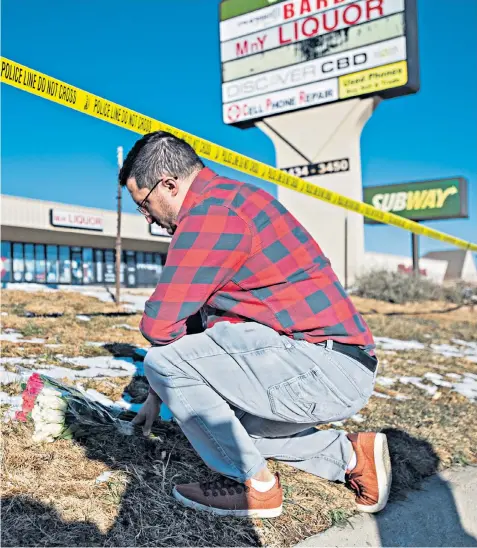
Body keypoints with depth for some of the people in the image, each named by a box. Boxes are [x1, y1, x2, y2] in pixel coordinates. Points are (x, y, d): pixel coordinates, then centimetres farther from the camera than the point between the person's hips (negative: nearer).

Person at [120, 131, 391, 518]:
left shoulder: (210, 214, -16)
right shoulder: (229, 198, 17)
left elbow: (159, 325, -19)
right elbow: (201, 310, 22)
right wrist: (160, 394, 26)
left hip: (323, 369, -11)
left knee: (165, 360, -13)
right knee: (221, 418, 26)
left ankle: (254, 486, 3)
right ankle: (350, 455, 21)